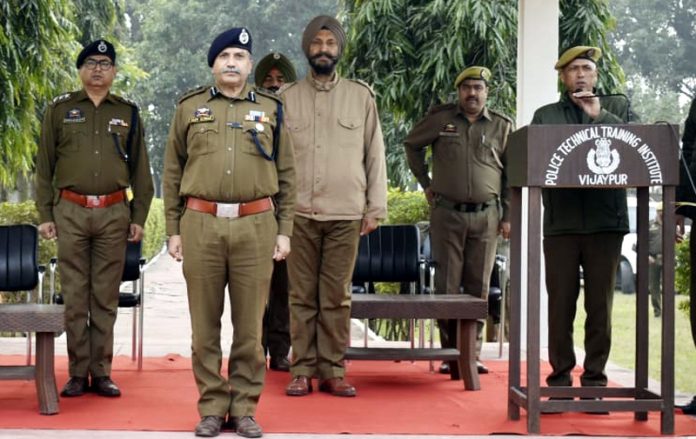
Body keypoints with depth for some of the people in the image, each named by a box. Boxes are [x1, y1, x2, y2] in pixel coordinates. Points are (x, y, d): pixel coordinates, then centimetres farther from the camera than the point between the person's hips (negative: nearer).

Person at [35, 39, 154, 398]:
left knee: (106, 298, 4)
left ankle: (102, 373, 10)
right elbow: (44, 166, 7)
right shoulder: (60, 110, 8)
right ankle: (78, 373, 7)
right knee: (74, 297, 1)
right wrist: (45, 215, 1)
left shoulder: (128, 113, 11)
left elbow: (140, 170, 12)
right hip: (70, 212, -1)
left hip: (114, 213, 1)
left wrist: (139, 216, 4)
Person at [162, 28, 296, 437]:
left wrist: (284, 231, 4)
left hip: (256, 226, 0)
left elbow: (287, 175, 10)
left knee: (250, 326, 4)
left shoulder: (271, 109, 9)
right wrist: (173, 230, 4)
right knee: (205, 325, 4)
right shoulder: (190, 107, 9)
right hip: (201, 225, 0)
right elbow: (173, 173, 10)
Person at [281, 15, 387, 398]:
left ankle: (333, 372, 8)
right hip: (299, 213, 0)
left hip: (346, 214, 0)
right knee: (302, 296, 3)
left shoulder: (361, 96, 7)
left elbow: (375, 154, 7)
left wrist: (376, 207, 3)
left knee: (337, 297, 2)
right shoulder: (286, 98, 7)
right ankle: (302, 371, 8)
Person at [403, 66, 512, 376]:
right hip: (447, 213, -1)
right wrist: (425, 183, 12)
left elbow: (511, 174, 7)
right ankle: (450, 353, 8)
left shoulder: (502, 126, 6)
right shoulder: (440, 119, 4)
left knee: (479, 288, 4)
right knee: (447, 286, 1)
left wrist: (508, 216, 2)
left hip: (486, 216, 1)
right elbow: (412, 144, 17)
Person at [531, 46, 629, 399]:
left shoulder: (616, 108, 14)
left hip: (605, 221, 0)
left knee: (600, 304, 1)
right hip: (561, 222, 0)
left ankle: (595, 376, 7)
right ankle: (560, 376, 7)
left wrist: (600, 117, -9)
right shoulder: (545, 115, 15)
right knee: (561, 303, 0)